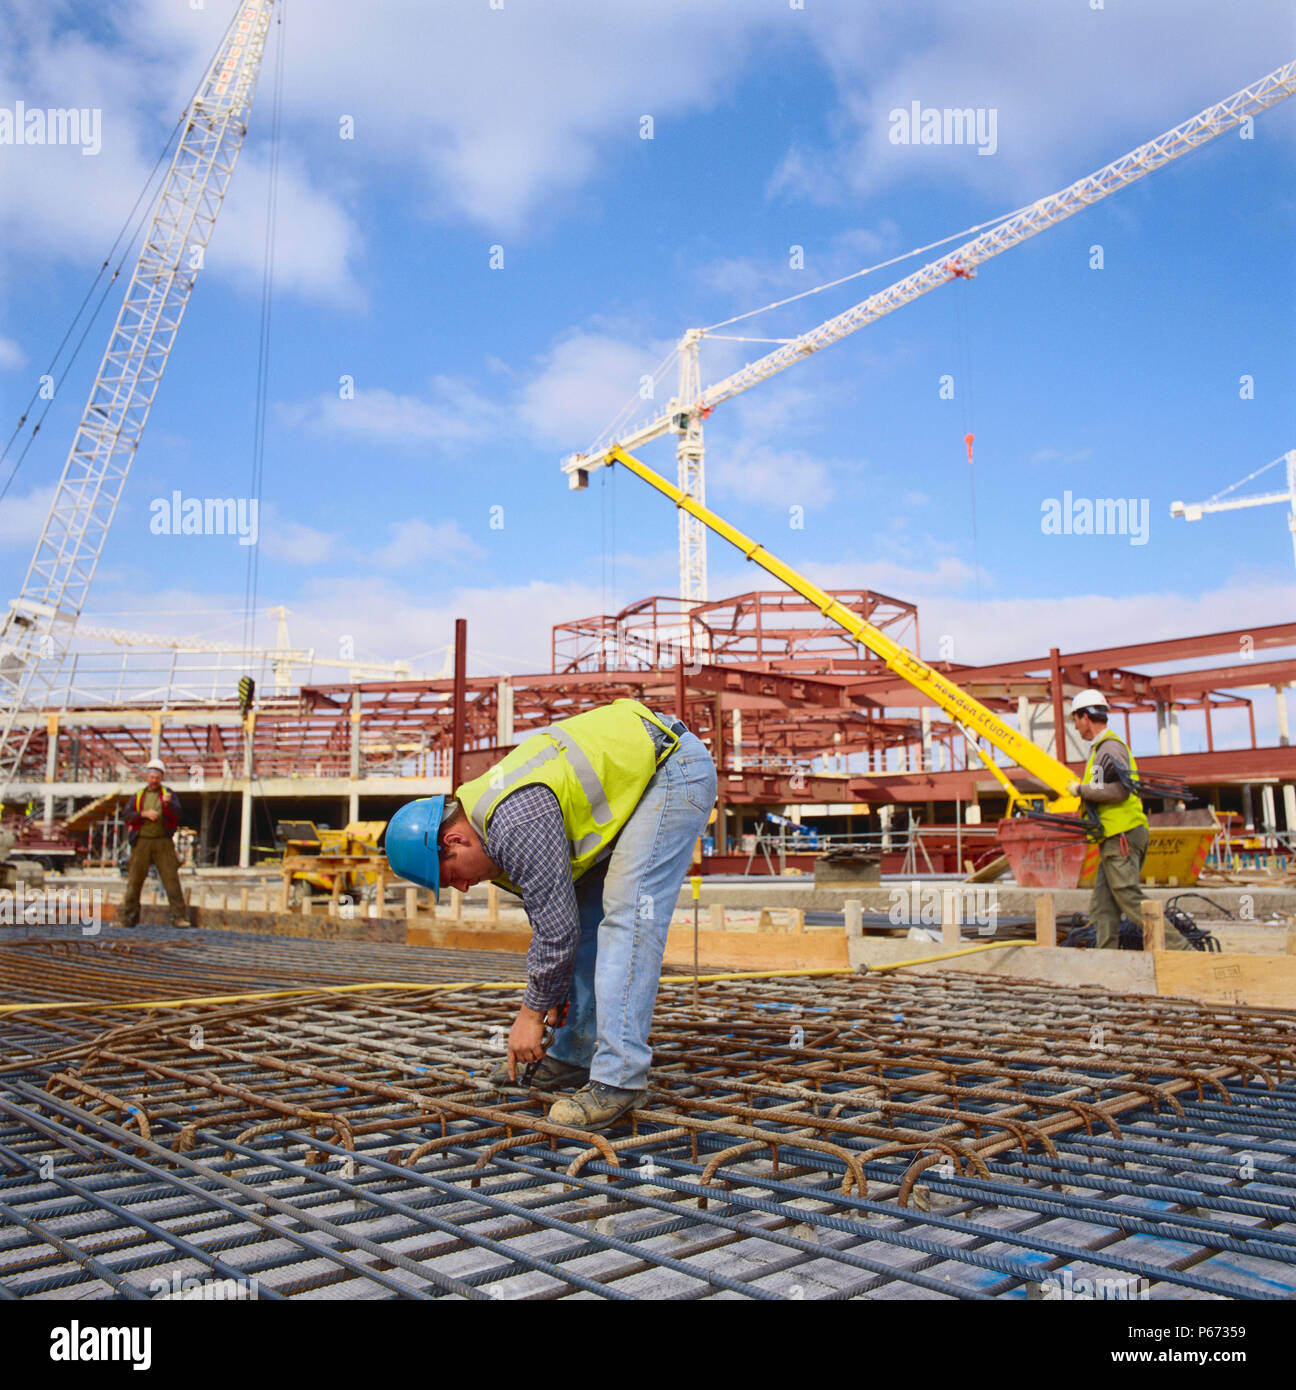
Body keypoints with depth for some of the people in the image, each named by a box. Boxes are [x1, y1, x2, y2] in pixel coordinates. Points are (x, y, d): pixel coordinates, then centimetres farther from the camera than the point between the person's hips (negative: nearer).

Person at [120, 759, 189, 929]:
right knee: (134, 879, 2)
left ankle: (179, 917, -6)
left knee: (171, 878, -7)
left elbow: (177, 813, -6)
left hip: (163, 842, -1)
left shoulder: (168, 793, 9)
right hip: (142, 842, 2)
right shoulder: (138, 796, 14)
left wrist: (168, 803, -25)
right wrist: (145, 813, -13)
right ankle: (128, 918, 10)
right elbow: (128, 816, 3)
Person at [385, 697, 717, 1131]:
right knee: (586, 910, 10)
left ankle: (619, 1077, -15)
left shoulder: (516, 824, -26)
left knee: (628, 916, -18)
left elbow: (557, 927, -21)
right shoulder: (496, 819, 5)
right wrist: (553, 994, 14)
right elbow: (550, 910, 15)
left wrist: (532, 1011, -8)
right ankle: (570, 1058, 17)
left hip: (675, 767, -11)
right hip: (639, 773, 11)